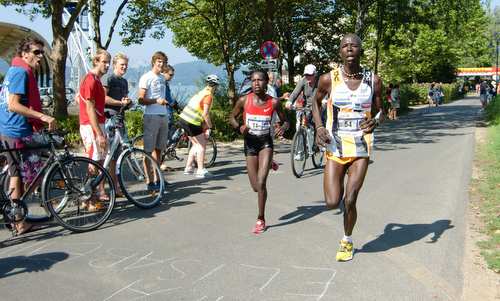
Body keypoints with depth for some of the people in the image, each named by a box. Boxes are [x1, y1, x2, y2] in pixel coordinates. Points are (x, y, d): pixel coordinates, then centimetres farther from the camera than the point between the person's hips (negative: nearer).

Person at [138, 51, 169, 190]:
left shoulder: (162, 78, 17)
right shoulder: (146, 78, -7)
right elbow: (141, 100, -12)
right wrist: (156, 101, -25)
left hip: (163, 116, 8)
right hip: (151, 116, -8)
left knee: (159, 149, 12)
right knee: (148, 150, -3)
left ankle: (157, 179, 20)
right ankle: (149, 181, 0)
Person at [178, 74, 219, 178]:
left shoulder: (201, 92, 18)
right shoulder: (209, 95, -10)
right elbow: (205, 114, -17)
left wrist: (205, 127, 22)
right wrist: (210, 127, -7)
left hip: (183, 119, 9)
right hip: (191, 122, -9)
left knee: (196, 144, 19)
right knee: (202, 145, 1)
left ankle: (188, 168, 22)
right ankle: (201, 170, 1)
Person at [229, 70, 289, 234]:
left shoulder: (273, 102, -8)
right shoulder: (244, 100, -7)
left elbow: (285, 121, 5)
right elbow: (232, 117, 6)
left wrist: (283, 127, -19)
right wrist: (239, 127, -15)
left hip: (266, 142, -2)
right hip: (250, 143, 2)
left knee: (261, 183, -15)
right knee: (255, 186, 9)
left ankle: (261, 220, 5)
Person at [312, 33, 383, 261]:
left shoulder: (373, 80, -2)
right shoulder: (329, 79, -5)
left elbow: (380, 111, 10)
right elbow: (316, 102, 13)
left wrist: (375, 121, -15)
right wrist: (318, 127, -4)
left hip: (361, 149, 0)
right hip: (335, 147, 0)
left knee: (350, 201, -1)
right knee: (332, 202, -7)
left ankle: (347, 241, 27)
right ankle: (340, 187, 33)